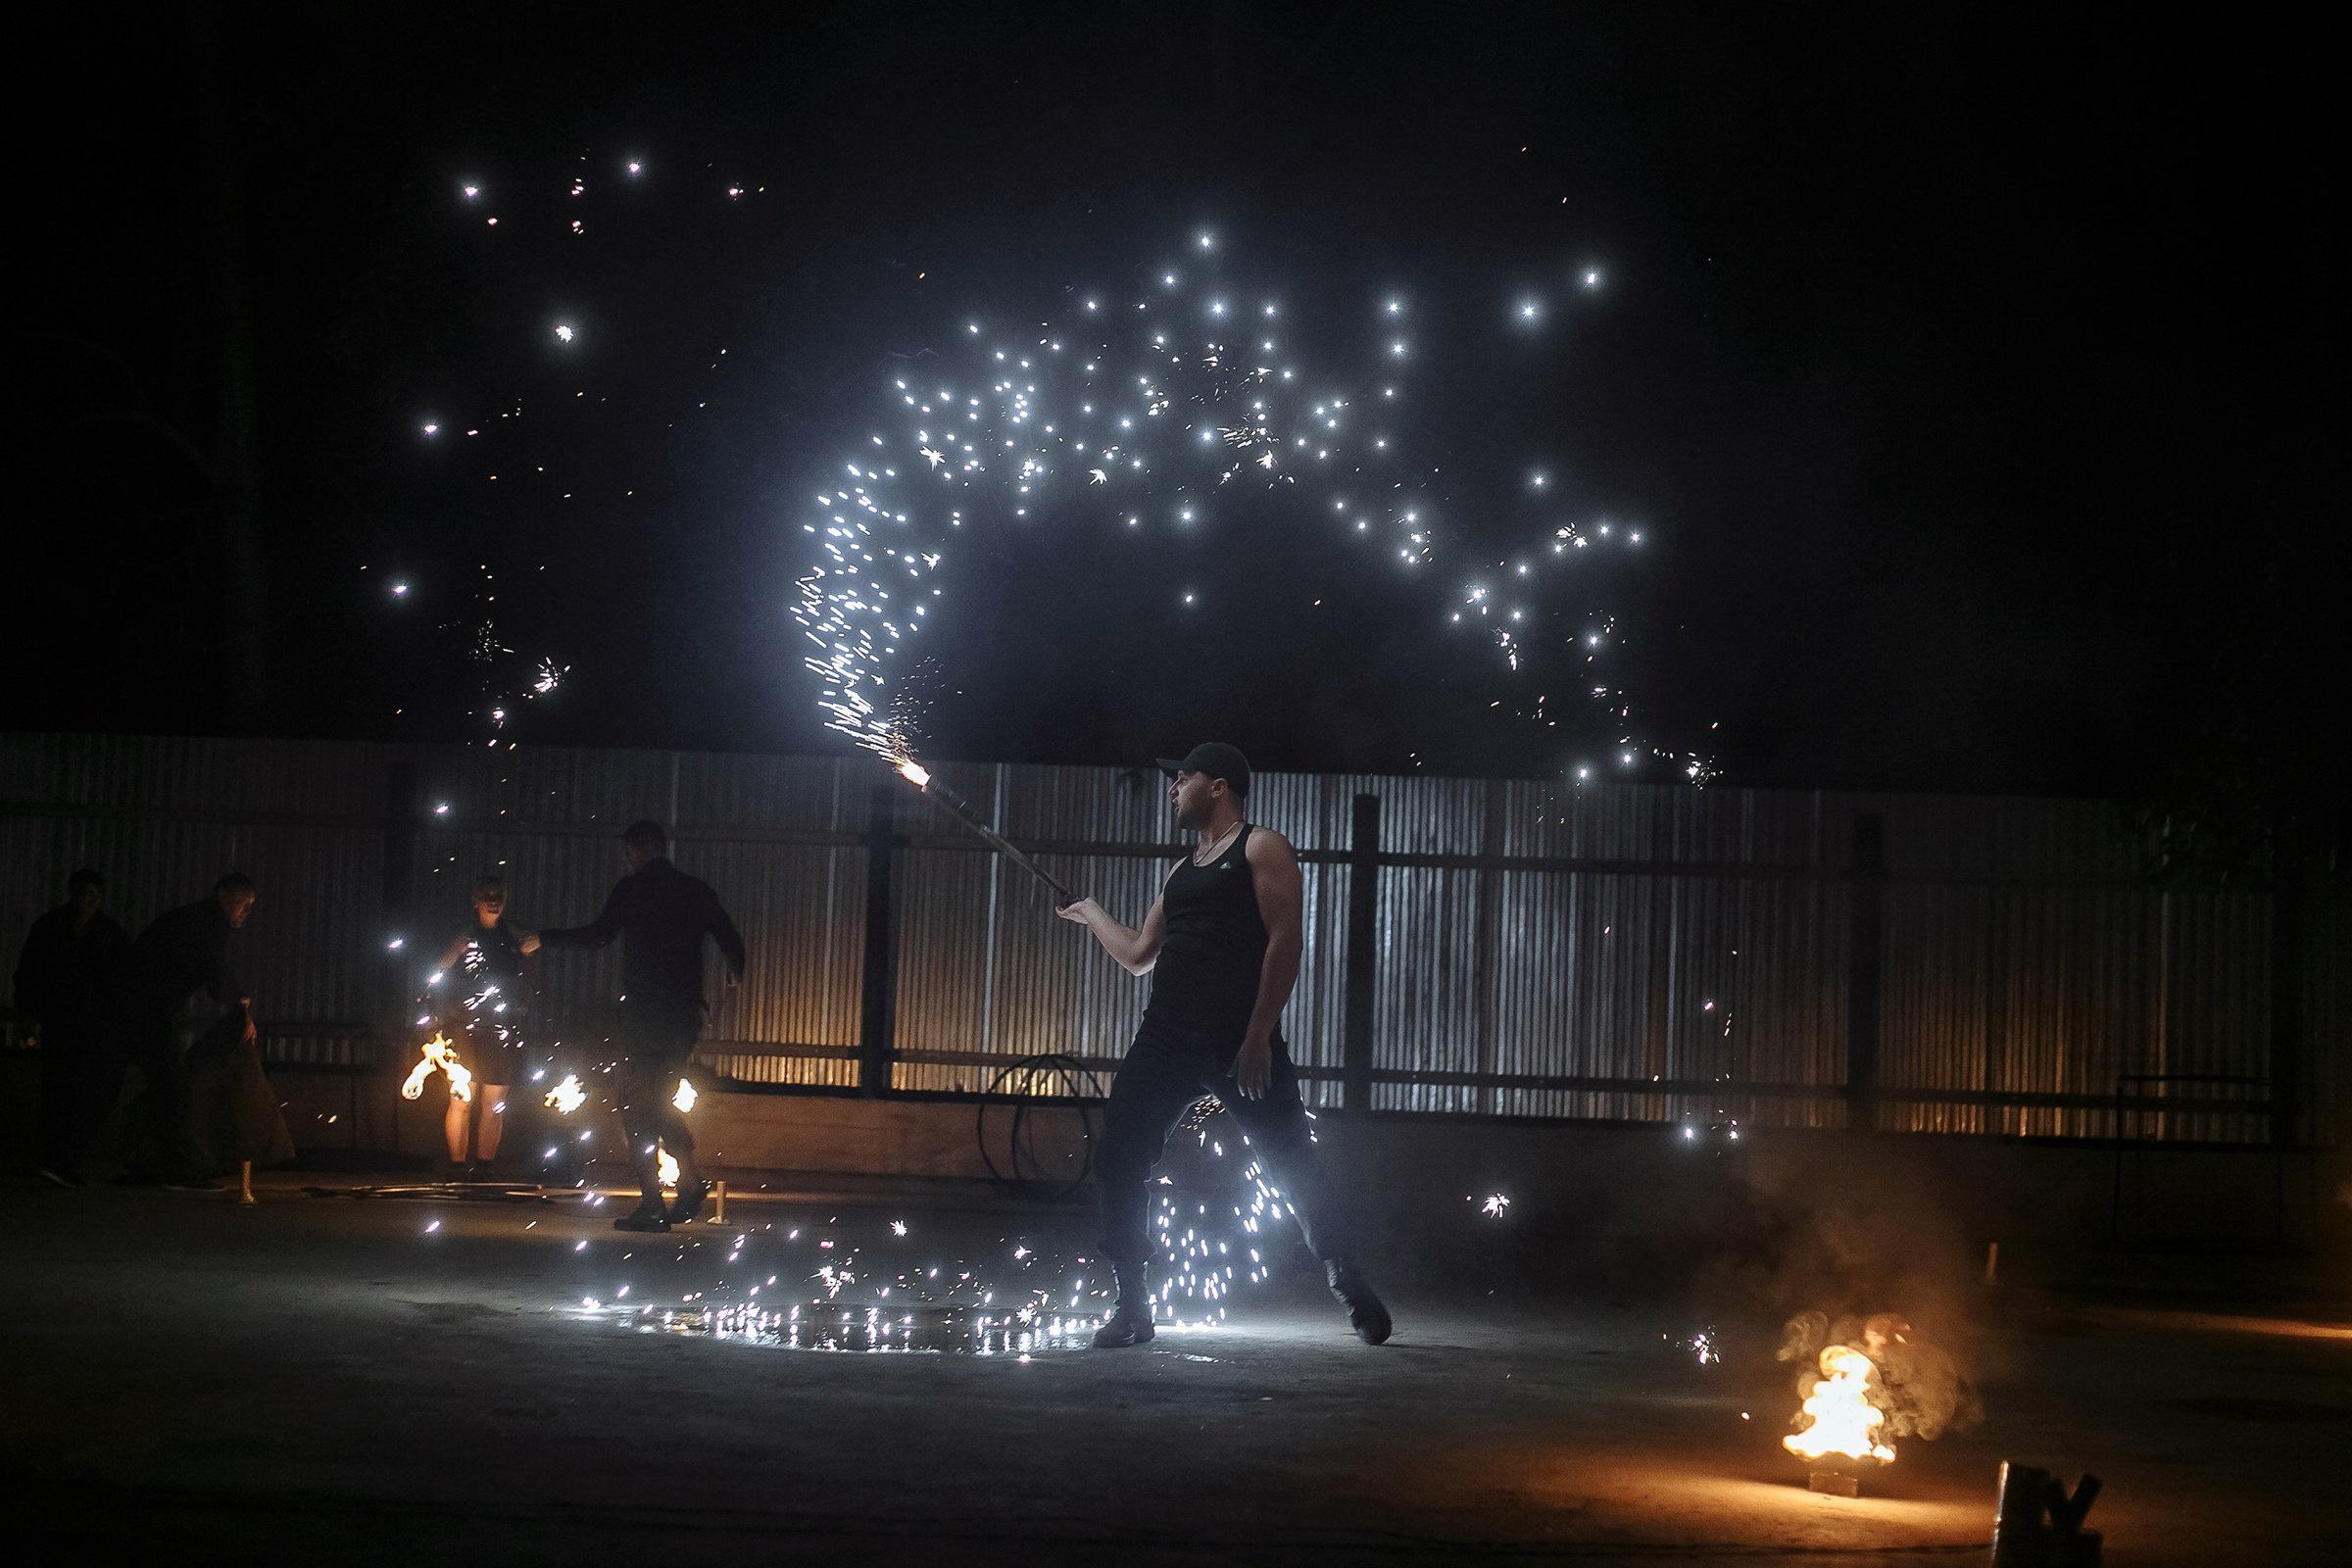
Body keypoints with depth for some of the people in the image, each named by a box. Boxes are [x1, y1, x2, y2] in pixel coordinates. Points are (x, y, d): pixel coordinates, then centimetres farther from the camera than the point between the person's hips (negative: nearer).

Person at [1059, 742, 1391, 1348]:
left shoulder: (1261, 849, 0)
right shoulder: (1182, 871, 23)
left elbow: (1286, 940, -11)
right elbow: (1140, 956, 32)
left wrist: (1260, 1036, -17)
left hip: (1239, 1042, -7)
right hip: (1166, 1040, 7)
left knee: (1292, 1163, -6)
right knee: (1116, 1160, -3)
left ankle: (1349, 1285, 7)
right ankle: (1132, 1307, 3)